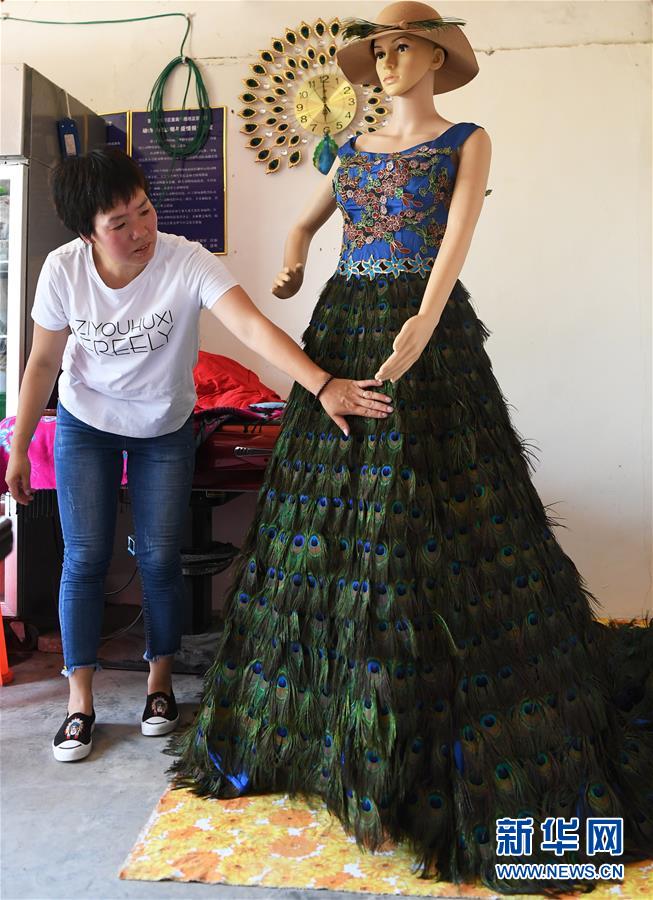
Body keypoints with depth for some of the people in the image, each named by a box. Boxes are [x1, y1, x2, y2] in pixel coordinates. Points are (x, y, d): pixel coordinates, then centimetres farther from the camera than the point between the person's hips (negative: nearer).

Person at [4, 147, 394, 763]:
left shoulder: (187, 263, -26)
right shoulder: (64, 270, -19)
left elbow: (254, 327, -38)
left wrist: (323, 385, -52)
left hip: (165, 429, -1)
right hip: (86, 425, 1)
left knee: (160, 559, -1)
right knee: (85, 558, -3)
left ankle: (160, 680, 24)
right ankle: (80, 700, 14)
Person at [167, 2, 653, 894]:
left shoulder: (467, 140, 6)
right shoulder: (355, 149, 20)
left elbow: (458, 234, -11)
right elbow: (305, 221, 32)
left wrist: (423, 323, -29)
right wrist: (292, 262, 9)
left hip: (426, 331, -5)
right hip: (342, 329, 5)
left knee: (434, 524, -8)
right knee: (333, 516, 4)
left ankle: (472, 758, 6)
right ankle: (321, 717, 20)